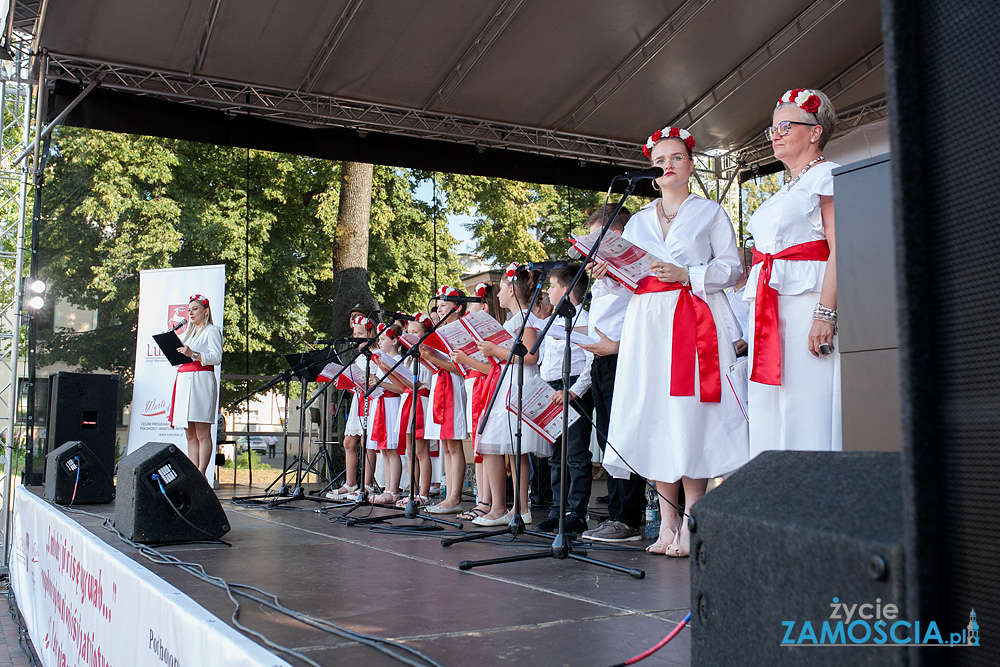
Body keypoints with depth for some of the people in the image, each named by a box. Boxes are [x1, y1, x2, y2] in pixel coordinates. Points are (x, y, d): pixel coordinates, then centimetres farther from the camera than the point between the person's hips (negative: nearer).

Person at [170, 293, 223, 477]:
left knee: (202, 433, -11)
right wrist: (177, 352, 9)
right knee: (190, 434, 3)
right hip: (184, 381, 8)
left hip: (201, 382, -8)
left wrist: (193, 354, -22)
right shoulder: (189, 333, 26)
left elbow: (217, 357, -11)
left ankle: (201, 474, -13)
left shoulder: (211, 331, 2)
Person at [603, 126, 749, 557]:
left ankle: (692, 522, -8)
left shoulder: (709, 212, 10)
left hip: (694, 322, -4)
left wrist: (687, 275, -11)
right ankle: (667, 520, 3)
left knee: (689, 414, -12)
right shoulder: (638, 221, 21)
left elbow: (731, 267, 1)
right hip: (646, 323, 4)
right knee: (651, 416, -3)